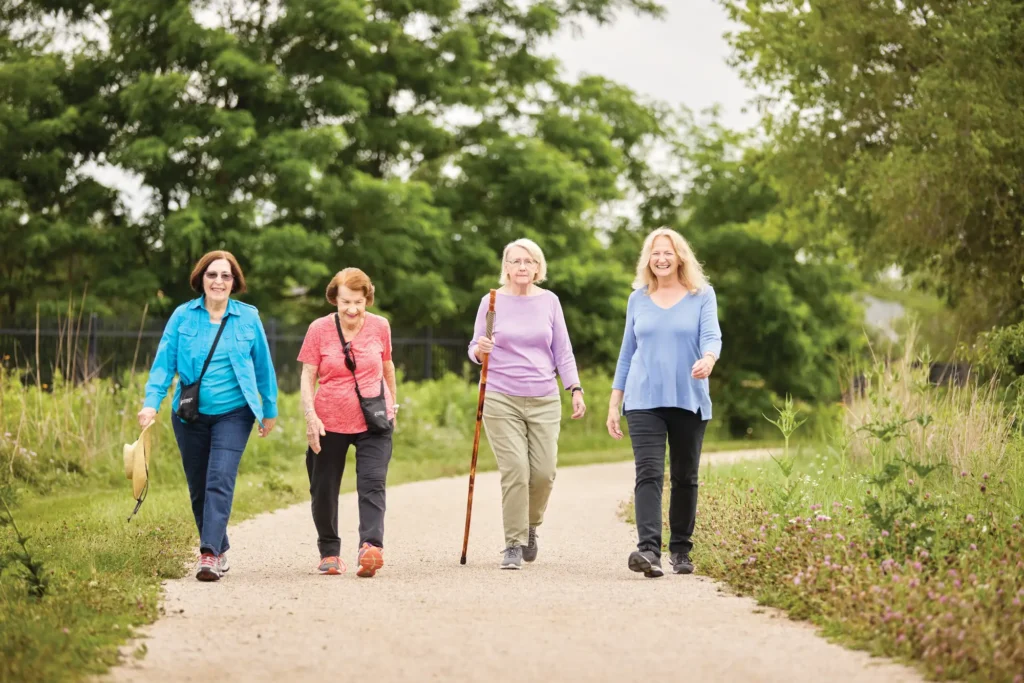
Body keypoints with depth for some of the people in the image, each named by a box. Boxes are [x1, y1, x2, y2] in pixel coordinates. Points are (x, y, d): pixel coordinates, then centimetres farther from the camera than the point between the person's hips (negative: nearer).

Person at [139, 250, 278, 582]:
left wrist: (270, 411, 14)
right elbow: (164, 362, -3)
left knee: (220, 481, -17)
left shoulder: (248, 318, 0)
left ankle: (210, 554, -21)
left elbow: (263, 366, 8)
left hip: (233, 414, -2)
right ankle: (219, 548, 27)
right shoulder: (182, 316, -1)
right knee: (198, 487, 9)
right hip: (191, 415, 2)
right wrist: (152, 402, -15)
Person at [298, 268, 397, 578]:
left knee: (372, 483, -16)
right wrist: (311, 416, -18)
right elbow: (307, 376, -5)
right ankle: (329, 552, 23)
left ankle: (371, 546, -27)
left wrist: (393, 403, 26)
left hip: (373, 422, 0)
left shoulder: (379, 326, -1)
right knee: (324, 490, 7)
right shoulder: (319, 329, -6)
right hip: (330, 422, 0)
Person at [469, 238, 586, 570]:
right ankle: (514, 545, -2)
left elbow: (562, 352, 10)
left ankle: (531, 527, 25)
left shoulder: (549, 302, 7)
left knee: (544, 472, -4)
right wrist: (479, 350, -17)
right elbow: (474, 349, 6)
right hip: (501, 400, -2)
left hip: (544, 400, 2)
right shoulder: (492, 302, 2)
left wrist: (575, 389, 1)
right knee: (515, 471, -12)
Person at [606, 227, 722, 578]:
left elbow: (712, 336, -10)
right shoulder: (638, 299, 10)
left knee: (685, 477, 7)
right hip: (644, 401, 0)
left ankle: (681, 550, 19)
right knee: (649, 474, -13)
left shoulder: (702, 295, 4)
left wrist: (708, 360, -34)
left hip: (689, 401, 0)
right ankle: (648, 549, -25)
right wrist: (613, 405, 11)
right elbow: (627, 352, 14)